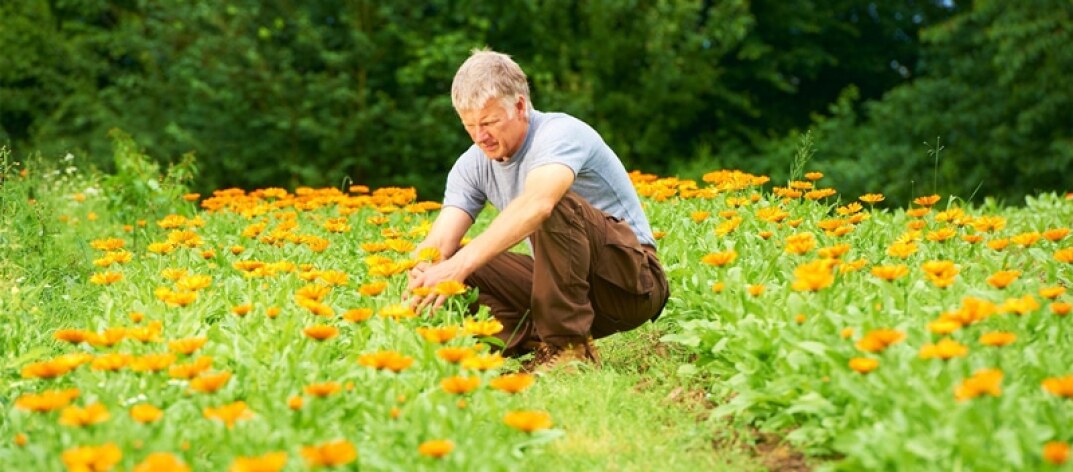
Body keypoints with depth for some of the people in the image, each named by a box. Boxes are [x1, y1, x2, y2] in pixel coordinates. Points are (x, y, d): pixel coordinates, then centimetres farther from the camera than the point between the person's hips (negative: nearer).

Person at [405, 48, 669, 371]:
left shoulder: (560, 133, -21)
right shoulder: (473, 165, 1)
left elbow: (536, 204, -41)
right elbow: (439, 242, -11)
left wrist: (460, 264, -49)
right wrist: (422, 275, -35)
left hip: (634, 284, -7)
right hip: (564, 282, 7)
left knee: (557, 205, -34)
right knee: (452, 266, -6)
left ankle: (569, 349, -26)